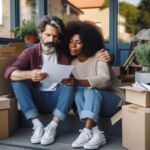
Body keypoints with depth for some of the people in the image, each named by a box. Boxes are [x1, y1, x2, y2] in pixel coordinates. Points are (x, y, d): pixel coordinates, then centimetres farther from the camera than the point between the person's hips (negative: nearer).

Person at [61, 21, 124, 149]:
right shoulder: (73, 62, 4)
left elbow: (105, 80, -29)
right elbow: (76, 85, -4)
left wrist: (79, 82, -42)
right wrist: (71, 83, -27)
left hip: (112, 99, -4)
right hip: (91, 102, 4)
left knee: (91, 91, -32)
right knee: (79, 92, -27)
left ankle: (87, 132, -44)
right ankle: (96, 134, -38)